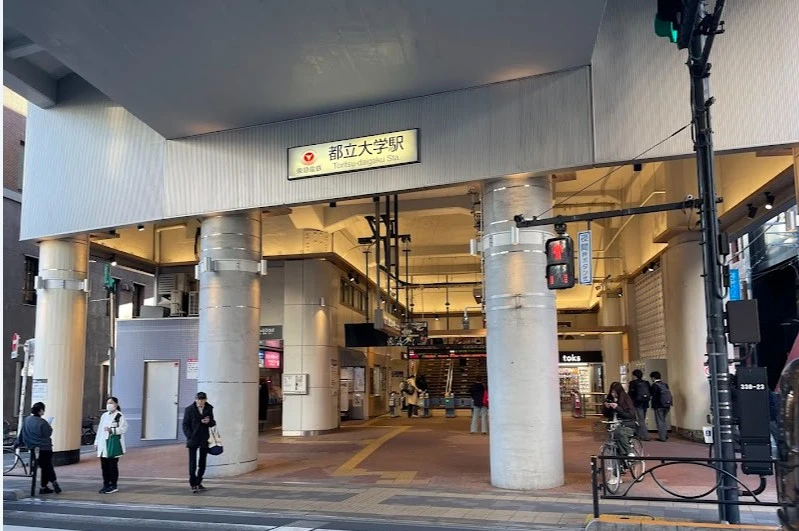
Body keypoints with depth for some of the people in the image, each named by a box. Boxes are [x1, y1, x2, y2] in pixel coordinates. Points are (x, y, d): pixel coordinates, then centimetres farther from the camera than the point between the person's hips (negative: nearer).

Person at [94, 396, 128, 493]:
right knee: (104, 465, 8)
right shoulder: (104, 415, 15)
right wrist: (97, 442, 15)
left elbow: (123, 429, -12)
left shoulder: (120, 416, -5)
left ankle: (113, 486, 6)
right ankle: (106, 485, 18)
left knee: (113, 465, -2)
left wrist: (111, 430, -23)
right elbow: (100, 429, 18)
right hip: (103, 444, 6)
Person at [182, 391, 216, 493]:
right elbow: (185, 425, 0)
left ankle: (198, 482, 20)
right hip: (193, 440, -3)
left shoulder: (209, 409, 5)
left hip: (204, 440, 3)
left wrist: (209, 422, -10)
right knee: (192, 462, -7)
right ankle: (193, 484, -3)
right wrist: (190, 437, -10)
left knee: (202, 462, 8)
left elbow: (213, 423, 14)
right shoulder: (189, 410, -2)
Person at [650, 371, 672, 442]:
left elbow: (654, 396, -15)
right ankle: (666, 435, 25)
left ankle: (662, 437, 1)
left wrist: (653, 405, -8)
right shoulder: (665, 384, 8)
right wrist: (670, 404, 14)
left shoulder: (655, 385, -12)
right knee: (663, 420, 22)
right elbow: (669, 394, 10)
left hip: (659, 406, -7)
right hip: (667, 405, 7)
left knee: (660, 421, 1)